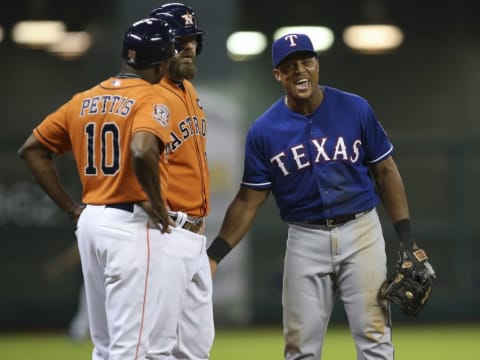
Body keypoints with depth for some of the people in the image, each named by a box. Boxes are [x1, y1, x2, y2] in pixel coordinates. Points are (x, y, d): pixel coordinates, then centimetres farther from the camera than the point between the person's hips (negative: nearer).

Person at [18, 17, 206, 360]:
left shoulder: (84, 100, 11)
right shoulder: (150, 98, -10)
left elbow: (32, 150, 15)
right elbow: (142, 152, -30)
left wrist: (72, 207, 14)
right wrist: (156, 204, -15)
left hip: (90, 221, 7)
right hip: (133, 225, -7)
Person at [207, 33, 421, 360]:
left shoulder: (356, 110, -2)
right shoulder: (264, 131, -2)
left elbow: (385, 172, 5)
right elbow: (249, 200, 2)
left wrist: (407, 238, -1)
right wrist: (214, 255, -8)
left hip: (361, 232, -1)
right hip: (305, 240, 1)